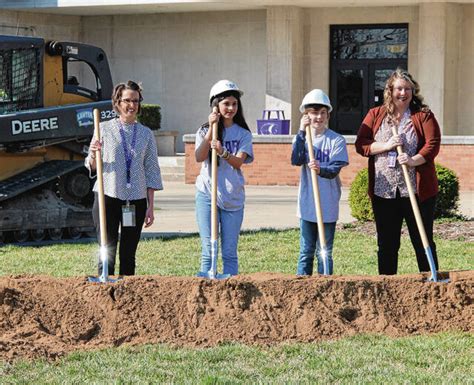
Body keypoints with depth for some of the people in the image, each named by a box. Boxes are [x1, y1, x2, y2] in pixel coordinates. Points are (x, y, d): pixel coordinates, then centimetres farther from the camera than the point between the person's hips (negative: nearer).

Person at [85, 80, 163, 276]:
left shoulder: (146, 134, 8)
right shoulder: (105, 129, 2)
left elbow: (151, 172, 9)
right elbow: (92, 166, 4)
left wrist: (150, 206, 4)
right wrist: (93, 155, -19)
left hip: (136, 201, 2)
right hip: (108, 197, -2)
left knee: (128, 254, 6)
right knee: (108, 253, -8)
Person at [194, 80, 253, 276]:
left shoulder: (243, 134, 6)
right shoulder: (205, 131, 5)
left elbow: (238, 162, -10)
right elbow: (199, 157, -13)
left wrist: (223, 152, -30)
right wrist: (211, 129, -19)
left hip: (233, 197, 1)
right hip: (207, 195, -1)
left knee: (230, 253, 4)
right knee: (208, 252, 1)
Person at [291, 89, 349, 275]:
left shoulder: (336, 140, -4)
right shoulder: (301, 137, 4)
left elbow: (335, 170, -14)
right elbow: (296, 160, -14)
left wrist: (320, 170, -35)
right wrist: (302, 132, -16)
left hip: (328, 207, -2)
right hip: (307, 205, 2)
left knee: (325, 253, 5)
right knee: (306, 252, 8)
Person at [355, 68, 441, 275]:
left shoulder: (423, 115, 3)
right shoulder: (375, 115, 9)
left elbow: (433, 144, -7)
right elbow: (361, 144, 2)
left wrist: (414, 160, -23)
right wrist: (386, 146, -13)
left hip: (417, 190, -2)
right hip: (383, 190, 2)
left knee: (423, 242, 3)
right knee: (387, 245, 9)